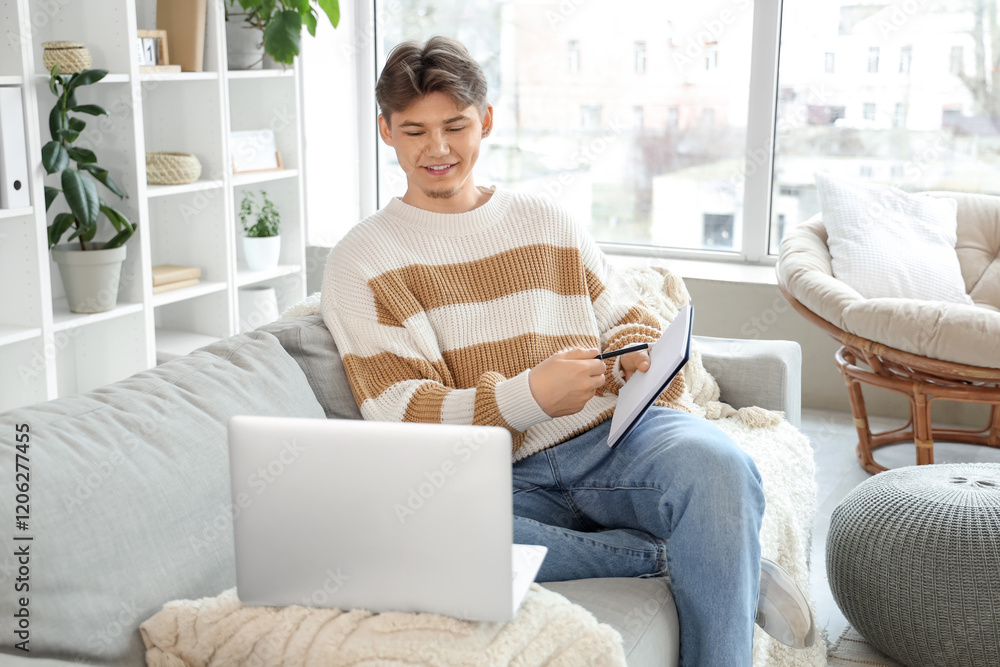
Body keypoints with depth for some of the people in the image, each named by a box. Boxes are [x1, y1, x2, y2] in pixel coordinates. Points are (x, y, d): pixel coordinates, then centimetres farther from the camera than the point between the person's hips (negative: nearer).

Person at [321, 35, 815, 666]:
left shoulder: (546, 219, 20)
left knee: (716, 463, -32)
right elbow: (404, 414, -4)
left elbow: (627, 319, 23)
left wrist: (646, 361, -5)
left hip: (612, 434, 2)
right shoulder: (361, 262, 8)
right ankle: (682, 556, -22)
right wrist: (530, 396, -22)